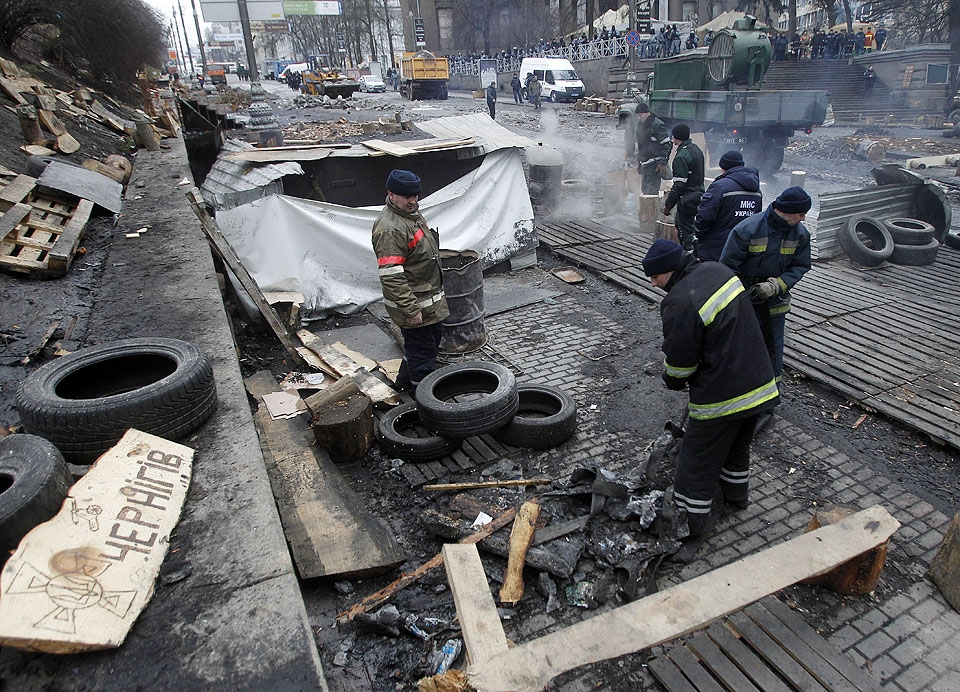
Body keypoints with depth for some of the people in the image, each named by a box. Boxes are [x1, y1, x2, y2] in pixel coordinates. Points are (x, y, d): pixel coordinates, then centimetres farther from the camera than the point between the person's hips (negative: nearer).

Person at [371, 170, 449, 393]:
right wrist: (410, 310, -28)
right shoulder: (389, 228, -24)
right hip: (414, 303, -10)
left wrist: (437, 289, 25)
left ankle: (405, 380, 42)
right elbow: (391, 277, -28)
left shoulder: (412, 213, 8)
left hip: (430, 296, 11)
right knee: (422, 349, 2)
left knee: (434, 338, 24)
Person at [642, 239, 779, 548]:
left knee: (697, 463, 7)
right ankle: (737, 493, 50)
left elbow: (679, 363, -17)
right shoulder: (717, 270, 2)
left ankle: (690, 525, 19)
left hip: (720, 397, -9)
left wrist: (673, 381, 6)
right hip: (759, 384, 9)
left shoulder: (681, 303, -26)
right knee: (738, 445, 30)